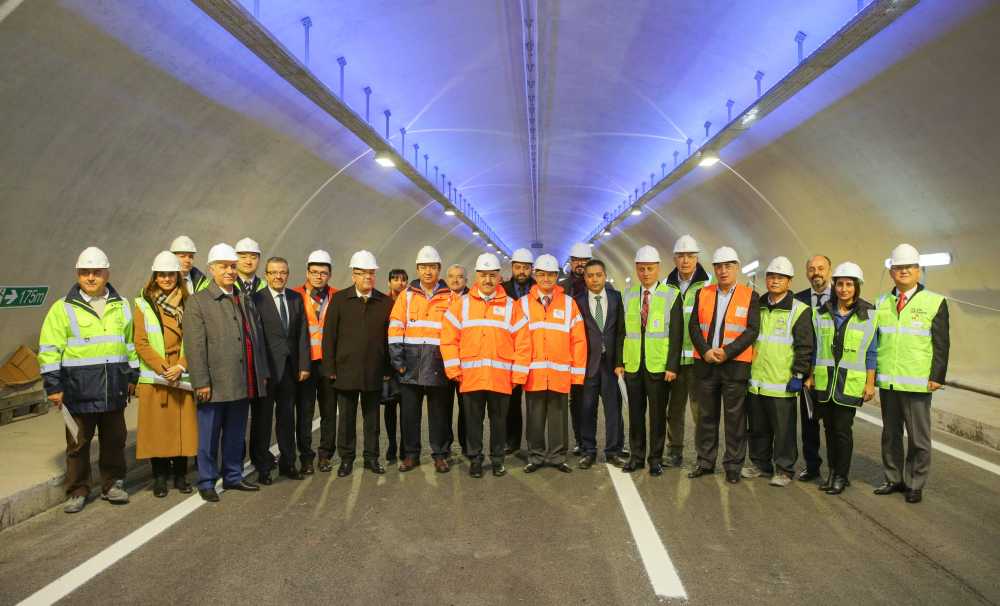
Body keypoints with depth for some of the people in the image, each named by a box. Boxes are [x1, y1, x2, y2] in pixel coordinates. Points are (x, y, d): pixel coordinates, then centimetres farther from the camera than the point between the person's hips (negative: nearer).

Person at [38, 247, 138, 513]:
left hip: (113, 390, 3)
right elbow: (49, 349, -4)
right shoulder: (63, 308, -2)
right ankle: (77, 491, 18)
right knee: (78, 443, 6)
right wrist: (53, 385, -8)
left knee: (114, 440, 11)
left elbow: (130, 343, 18)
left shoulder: (120, 306, 10)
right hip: (79, 391, -3)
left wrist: (132, 376, 16)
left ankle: (112, 484, 25)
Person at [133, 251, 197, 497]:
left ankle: (180, 475, 17)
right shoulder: (143, 304, 4)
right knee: (157, 427, 3)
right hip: (153, 377, -1)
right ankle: (160, 477, 16)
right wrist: (163, 368, -12)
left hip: (182, 376, 1)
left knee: (183, 426, 4)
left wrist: (181, 367, -11)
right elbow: (140, 343, -2)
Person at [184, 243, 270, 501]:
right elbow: (194, 346, -11)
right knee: (209, 437, 6)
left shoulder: (246, 300, 14)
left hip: (243, 383, 6)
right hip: (215, 384, -5)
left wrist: (262, 373, 13)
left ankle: (233, 476, 28)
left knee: (236, 435, 15)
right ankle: (206, 482, 19)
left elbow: (256, 338, 16)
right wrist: (201, 382, -15)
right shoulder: (197, 302, -5)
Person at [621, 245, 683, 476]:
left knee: (658, 414, 5)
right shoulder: (628, 296, 9)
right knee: (635, 413, 9)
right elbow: (622, 331, 10)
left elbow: (676, 334, -6)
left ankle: (656, 459, 16)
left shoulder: (671, 296, -2)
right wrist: (619, 361, 4)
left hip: (659, 366, -3)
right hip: (632, 366, 3)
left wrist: (672, 366, -12)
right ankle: (636, 456, 20)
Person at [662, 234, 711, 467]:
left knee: (699, 407, -3)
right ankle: (674, 452, 21)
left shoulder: (708, 285, -3)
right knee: (674, 407, 10)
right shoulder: (666, 286, 9)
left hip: (698, 358, -4)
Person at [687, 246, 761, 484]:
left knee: (735, 417, 2)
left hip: (736, 364, -3)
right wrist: (705, 351, -10)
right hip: (705, 364, 3)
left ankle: (733, 466, 13)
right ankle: (705, 462, 22)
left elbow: (752, 330, -6)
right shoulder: (702, 293, 9)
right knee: (706, 415, 10)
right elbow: (694, 326, 4)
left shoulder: (750, 296, 1)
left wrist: (727, 352, -15)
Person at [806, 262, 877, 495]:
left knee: (843, 428, -3)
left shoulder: (868, 315, -1)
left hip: (851, 383, -3)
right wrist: (811, 375, 10)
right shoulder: (823, 313, 7)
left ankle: (842, 476, 12)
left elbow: (871, 353, 0)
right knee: (829, 427, 9)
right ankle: (832, 472, 22)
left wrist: (870, 383, -3)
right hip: (824, 381, 3)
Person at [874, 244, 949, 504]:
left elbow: (941, 344, -3)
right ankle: (893, 479, 25)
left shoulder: (935, 303, -1)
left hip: (918, 384, -4)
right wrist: (871, 374, 8)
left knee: (918, 437, 4)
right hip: (887, 382, 4)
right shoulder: (881, 304, 10)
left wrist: (937, 377, -9)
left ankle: (915, 484, 17)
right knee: (890, 434, 13)